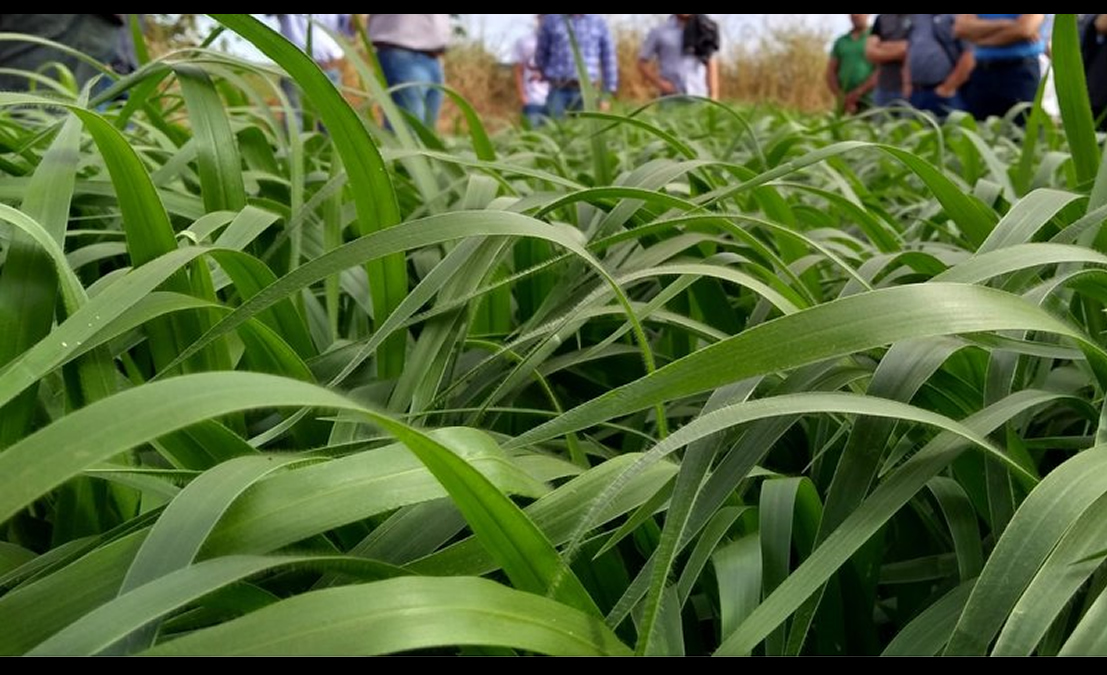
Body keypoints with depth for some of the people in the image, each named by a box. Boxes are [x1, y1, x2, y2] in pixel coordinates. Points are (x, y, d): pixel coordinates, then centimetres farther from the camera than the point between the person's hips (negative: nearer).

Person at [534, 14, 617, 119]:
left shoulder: (599, 22, 5)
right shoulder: (550, 19, 4)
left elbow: (608, 60, 8)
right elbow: (541, 55, 16)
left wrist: (606, 96, 5)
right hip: (558, 92, 0)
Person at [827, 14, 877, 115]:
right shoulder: (840, 42, 16)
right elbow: (831, 72, 12)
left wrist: (858, 92, -13)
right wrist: (842, 98, -3)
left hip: (869, 103, -4)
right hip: (845, 105, 4)